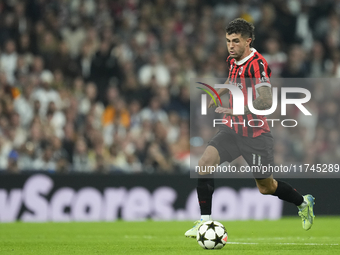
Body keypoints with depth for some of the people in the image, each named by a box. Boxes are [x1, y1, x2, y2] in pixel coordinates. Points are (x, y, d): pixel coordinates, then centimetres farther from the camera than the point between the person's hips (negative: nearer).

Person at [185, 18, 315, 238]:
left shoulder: (257, 64, -21)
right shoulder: (232, 61, 4)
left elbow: (266, 102, -30)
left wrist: (234, 111, -32)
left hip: (255, 134, -6)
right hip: (233, 129, 6)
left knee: (266, 187, 7)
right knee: (204, 165, -14)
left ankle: (304, 203, 35)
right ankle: (205, 220, -5)